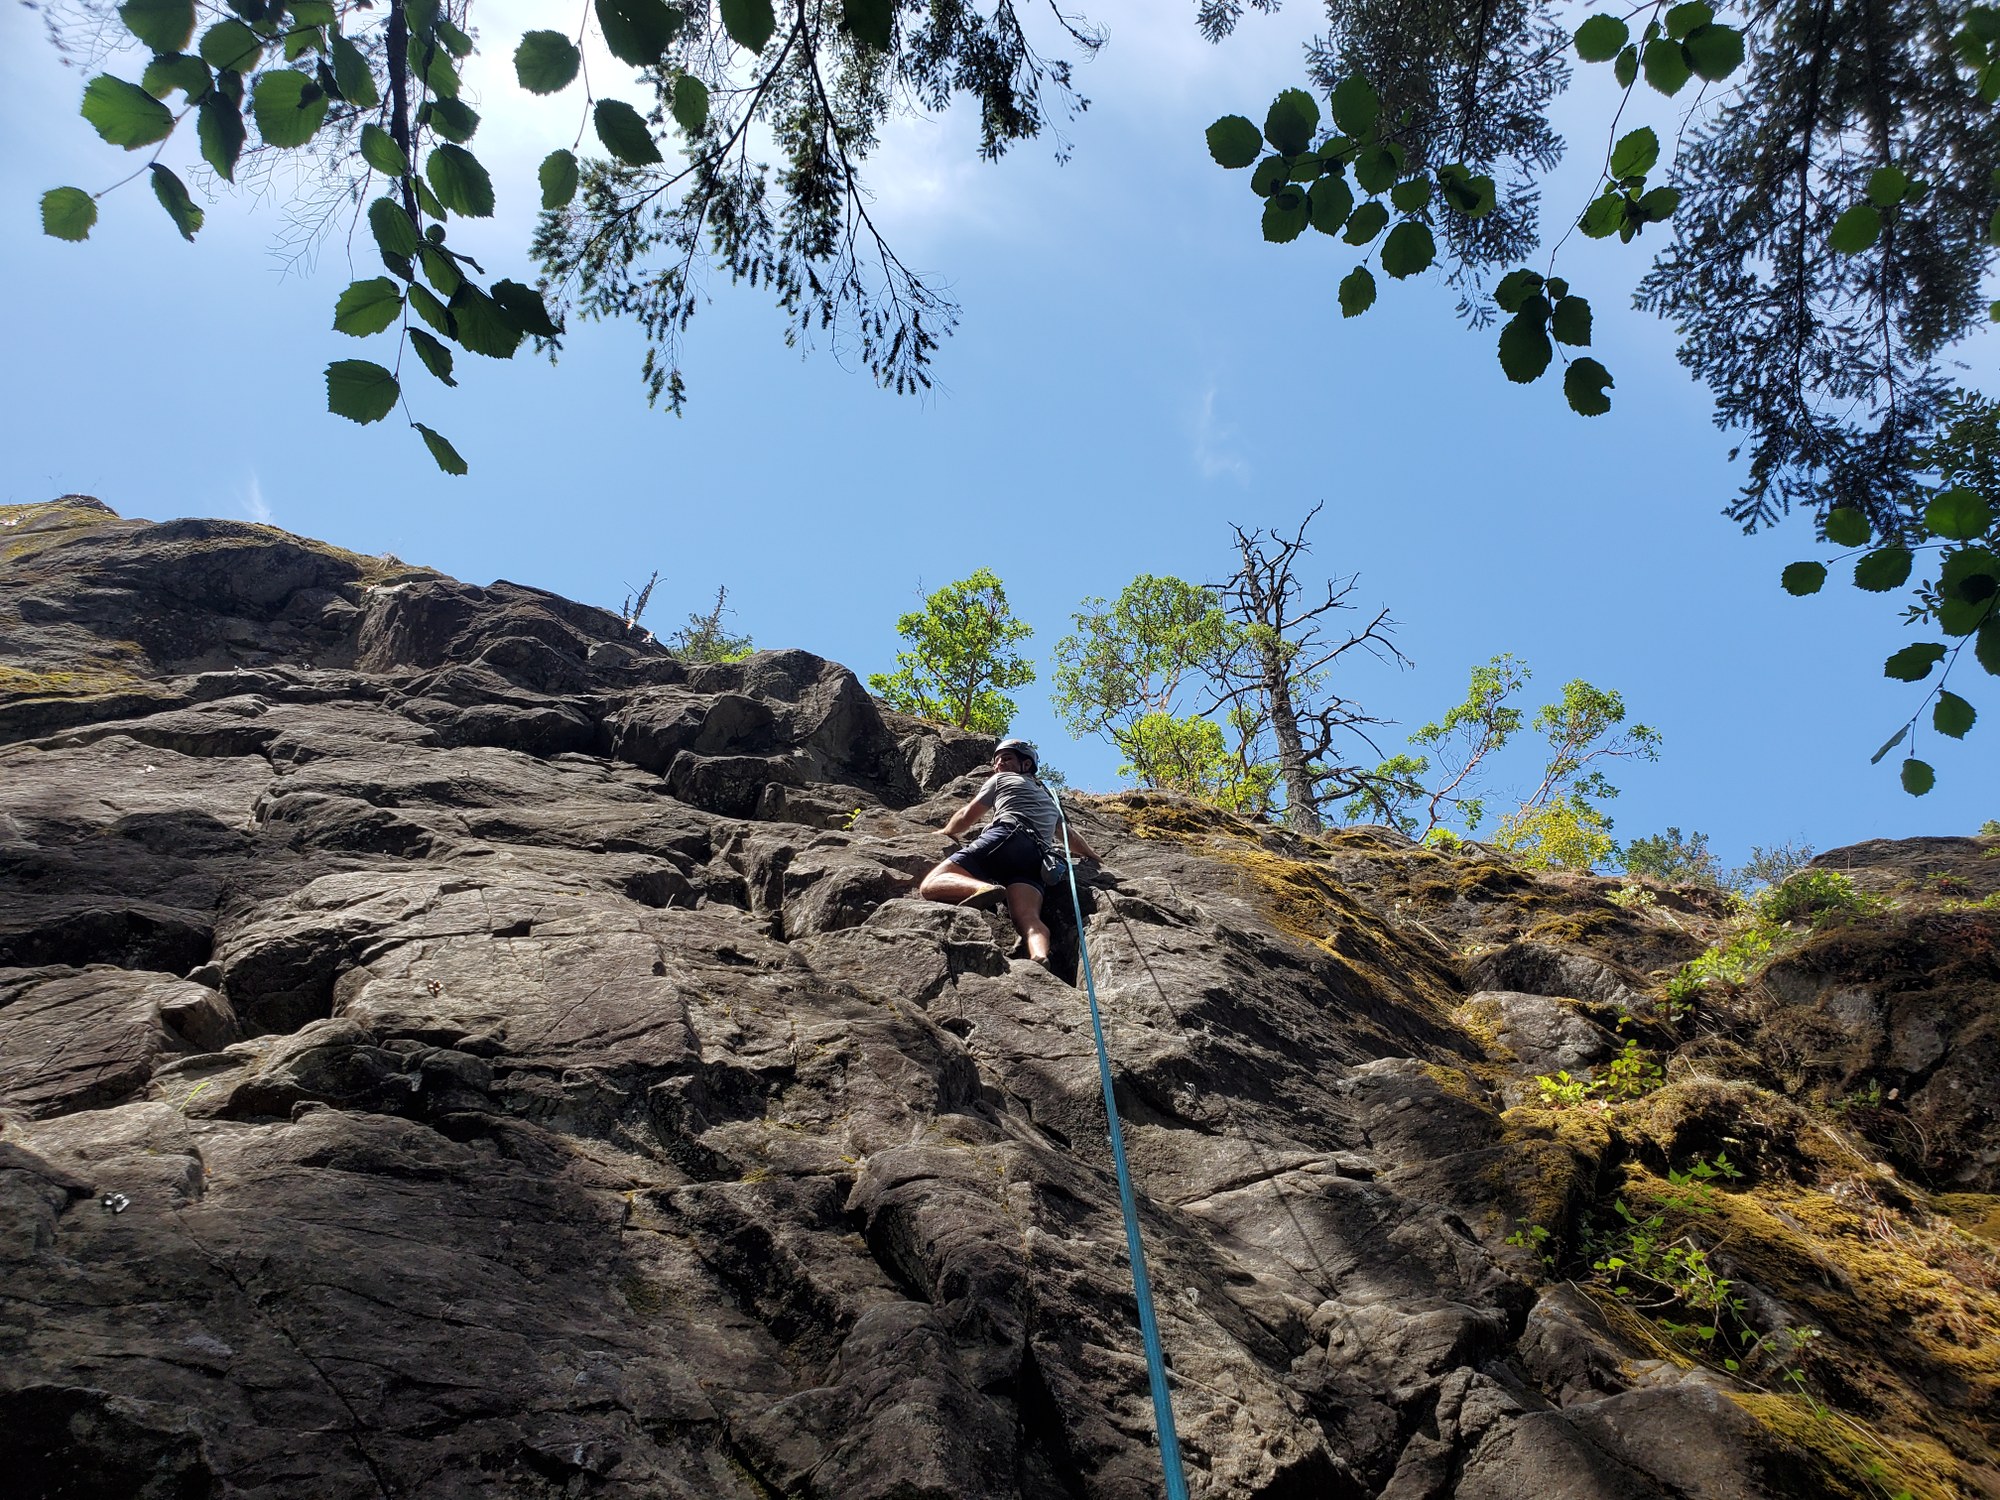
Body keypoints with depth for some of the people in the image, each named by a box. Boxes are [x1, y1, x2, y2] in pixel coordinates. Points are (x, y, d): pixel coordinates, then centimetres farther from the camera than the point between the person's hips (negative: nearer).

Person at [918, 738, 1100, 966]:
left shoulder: (1002, 779, 27)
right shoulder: (1048, 798, 43)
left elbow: (967, 817, 29)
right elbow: (1070, 836, 54)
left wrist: (945, 833, 48)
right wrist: (1092, 856, 72)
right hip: (1036, 861, 5)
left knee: (931, 885, -14)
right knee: (1028, 918, -23)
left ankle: (983, 888, -46)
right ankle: (1040, 958, -60)